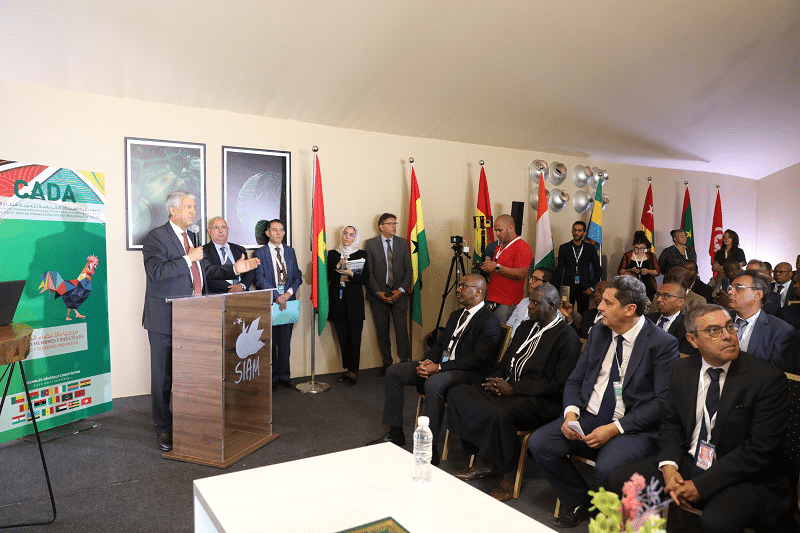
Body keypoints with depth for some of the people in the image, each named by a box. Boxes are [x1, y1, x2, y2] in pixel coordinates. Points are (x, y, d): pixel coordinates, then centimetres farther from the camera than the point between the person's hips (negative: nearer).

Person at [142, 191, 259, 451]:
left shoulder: (191, 237, 16)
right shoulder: (156, 237, -8)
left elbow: (205, 270, 21)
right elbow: (155, 271, -22)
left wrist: (235, 269, 10)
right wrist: (188, 258, -21)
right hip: (165, 319, -7)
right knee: (163, 375, 3)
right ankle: (163, 427, 15)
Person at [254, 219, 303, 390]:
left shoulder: (290, 251, 14)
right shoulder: (260, 253, 1)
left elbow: (297, 276, 10)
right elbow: (260, 280, -7)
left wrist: (288, 293, -7)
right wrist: (277, 296, -14)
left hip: (288, 301, 3)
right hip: (269, 303, -3)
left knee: (285, 342, 7)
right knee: (270, 342, 1)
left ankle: (284, 376, 17)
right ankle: (272, 377, 11)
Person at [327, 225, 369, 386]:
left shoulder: (361, 254, 4)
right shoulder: (333, 254, 10)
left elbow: (365, 279, -1)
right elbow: (327, 276, 2)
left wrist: (351, 274, -16)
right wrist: (337, 267, -13)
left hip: (354, 300, -2)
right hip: (338, 300, 2)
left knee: (354, 338, -4)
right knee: (342, 337, 7)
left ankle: (353, 371, 5)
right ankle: (346, 369, 18)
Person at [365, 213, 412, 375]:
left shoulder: (402, 243, 8)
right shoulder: (371, 244, 2)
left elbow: (408, 269, 6)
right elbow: (368, 271, -1)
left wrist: (401, 290, -6)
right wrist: (378, 292, -10)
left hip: (398, 293, 1)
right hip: (379, 294, 0)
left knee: (402, 329, -5)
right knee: (382, 331, 7)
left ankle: (405, 361, 4)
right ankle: (386, 363, 18)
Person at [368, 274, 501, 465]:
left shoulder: (489, 321, -11)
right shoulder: (456, 315, 19)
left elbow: (478, 359, -20)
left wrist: (439, 368, -21)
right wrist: (428, 362, -3)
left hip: (469, 373, -9)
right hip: (440, 366, 9)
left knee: (433, 383, -39)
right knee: (393, 372, -2)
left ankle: (430, 448, -27)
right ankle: (395, 433, 6)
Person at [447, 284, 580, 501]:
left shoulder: (567, 337, -9)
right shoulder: (526, 327, 16)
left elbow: (558, 384, -16)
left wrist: (513, 389, -18)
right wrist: (494, 380, 0)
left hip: (540, 400, -8)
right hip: (506, 387, 8)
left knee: (502, 414, -37)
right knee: (457, 394, -8)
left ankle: (508, 478, -13)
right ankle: (482, 462, -3)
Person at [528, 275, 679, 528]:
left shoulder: (663, 343, -8)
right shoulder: (598, 332, 10)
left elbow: (662, 401, -14)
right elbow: (575, 379, 12)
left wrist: (615, 429, -20)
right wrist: (571, 412, -8)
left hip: (633, 428, -5)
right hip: (588, 417, 6)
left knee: (607, 467, -33)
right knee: (539, 443, -14)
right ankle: (579, 504, 10)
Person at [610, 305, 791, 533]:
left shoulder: (769, 379, -14)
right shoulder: (682, 370, 3)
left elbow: (760, 448, -17)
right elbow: (671, 424, 11)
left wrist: (701, 485, -18)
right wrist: (669, 467, -9)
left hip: (745, 478, -5)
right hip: (688, 462, 5)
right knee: (622, 479, -7)